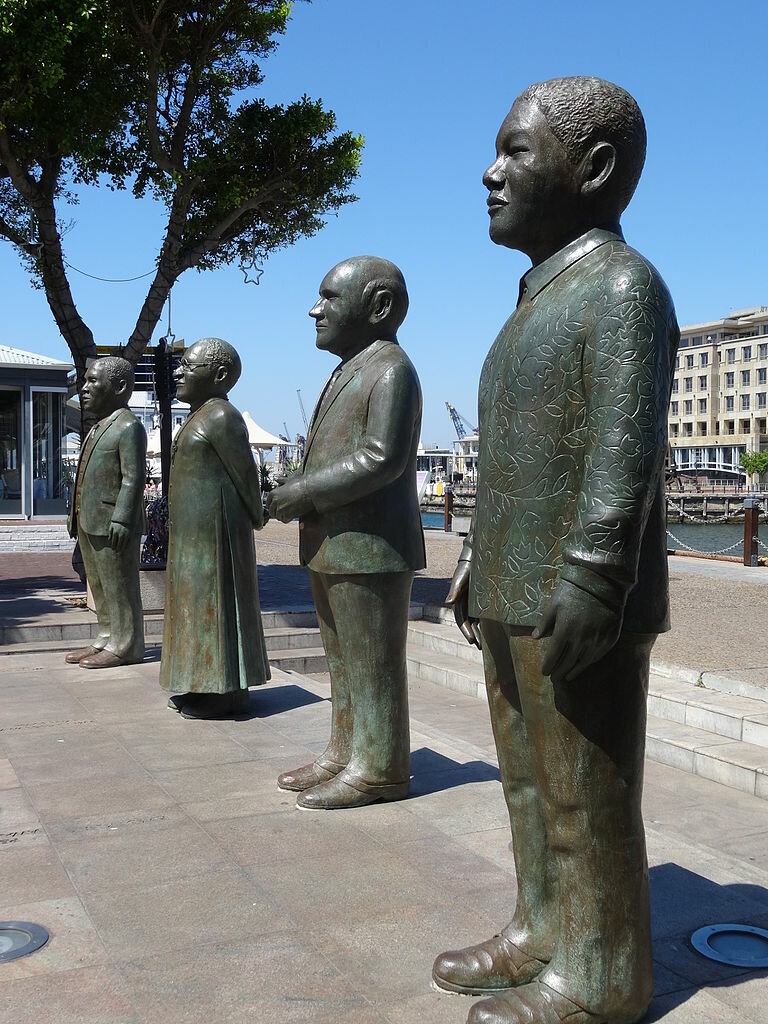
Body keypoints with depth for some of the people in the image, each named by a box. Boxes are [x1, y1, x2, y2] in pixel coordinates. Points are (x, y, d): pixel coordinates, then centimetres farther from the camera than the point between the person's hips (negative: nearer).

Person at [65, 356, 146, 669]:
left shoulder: (129, 427, -12)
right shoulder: (99, 427, 17)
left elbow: (133, 478, -19)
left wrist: (121, 518, -24)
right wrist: (77, 518, 19)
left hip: (112, 525, -10)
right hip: (89, 522, 10)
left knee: (119, 587, -1)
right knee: (99, 586, 16)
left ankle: (124, 646, 6)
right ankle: (106, 640, 25)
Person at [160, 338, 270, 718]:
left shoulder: (221, 418, -15)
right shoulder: (202, 416, 15)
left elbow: (246, 474, -12)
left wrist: (256, 519, 0)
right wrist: (253, 517, 16)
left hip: (215, 527, -10)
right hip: (195, 529, 10)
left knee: (217, 599, -5)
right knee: (199, 601, 12)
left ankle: (225, 691, 1)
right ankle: (205, 684, 20)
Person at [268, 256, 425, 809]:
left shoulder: (390, 369, -12)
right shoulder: (349, 371, 19)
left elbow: (381, 458, -22)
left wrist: (305, 493, -16)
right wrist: (296, 488, 8)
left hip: (370, 549, -10)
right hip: (333, 548, 10)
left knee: (372, 664, -2)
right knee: (342, 660, 16)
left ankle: (379, 769, 7)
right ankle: (345, 753, 26)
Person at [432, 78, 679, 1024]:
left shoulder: (621, 287, -11)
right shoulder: (543, 298, 19)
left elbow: (624, 449, -20)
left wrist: (589, 583, -25)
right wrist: (479, 563, 20)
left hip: (575, 604, -9)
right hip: (516, 596, 9)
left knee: (587, 800, 1)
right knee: (529, 784, 17)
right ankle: (540, 935, 30)